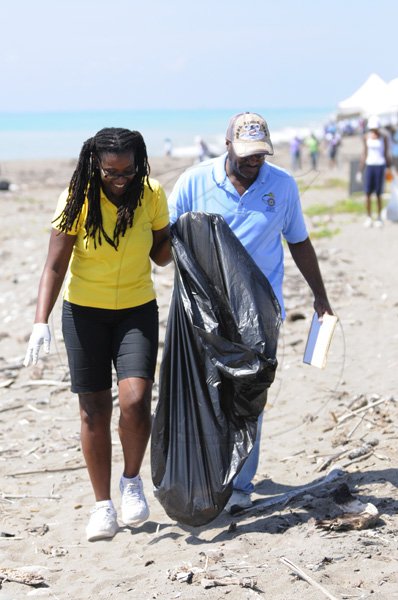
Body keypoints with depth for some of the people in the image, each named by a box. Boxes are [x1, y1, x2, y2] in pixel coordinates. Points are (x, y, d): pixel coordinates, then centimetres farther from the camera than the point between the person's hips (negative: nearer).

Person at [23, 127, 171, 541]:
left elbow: (161, 256, 4)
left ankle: (132, 480, 9)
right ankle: (103, 505, 17)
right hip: (84, 311, 0)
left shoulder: (151, 196, -8)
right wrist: (41, 323, -22)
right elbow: (55, 266, -12)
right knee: (94, 410, 3)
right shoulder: (77, 200, -13)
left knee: (135, 400, -18)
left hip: (137, 310, 1)